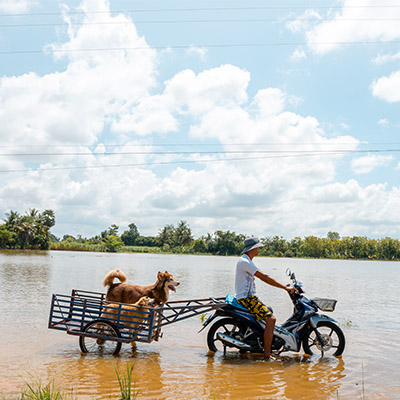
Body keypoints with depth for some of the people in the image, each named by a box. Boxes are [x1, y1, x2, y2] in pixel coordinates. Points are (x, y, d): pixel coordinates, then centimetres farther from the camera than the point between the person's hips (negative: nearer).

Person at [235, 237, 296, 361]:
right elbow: (264, 277, -24)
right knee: (271, 319, -18)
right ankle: (267, 355, -17)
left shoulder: (246, 261, 16)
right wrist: (285, 287, -23)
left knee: (269, 312, 25)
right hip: (247, 298, -11)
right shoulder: (245, 261, -19)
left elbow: (262, 277, 19)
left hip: (248, 297, 11)